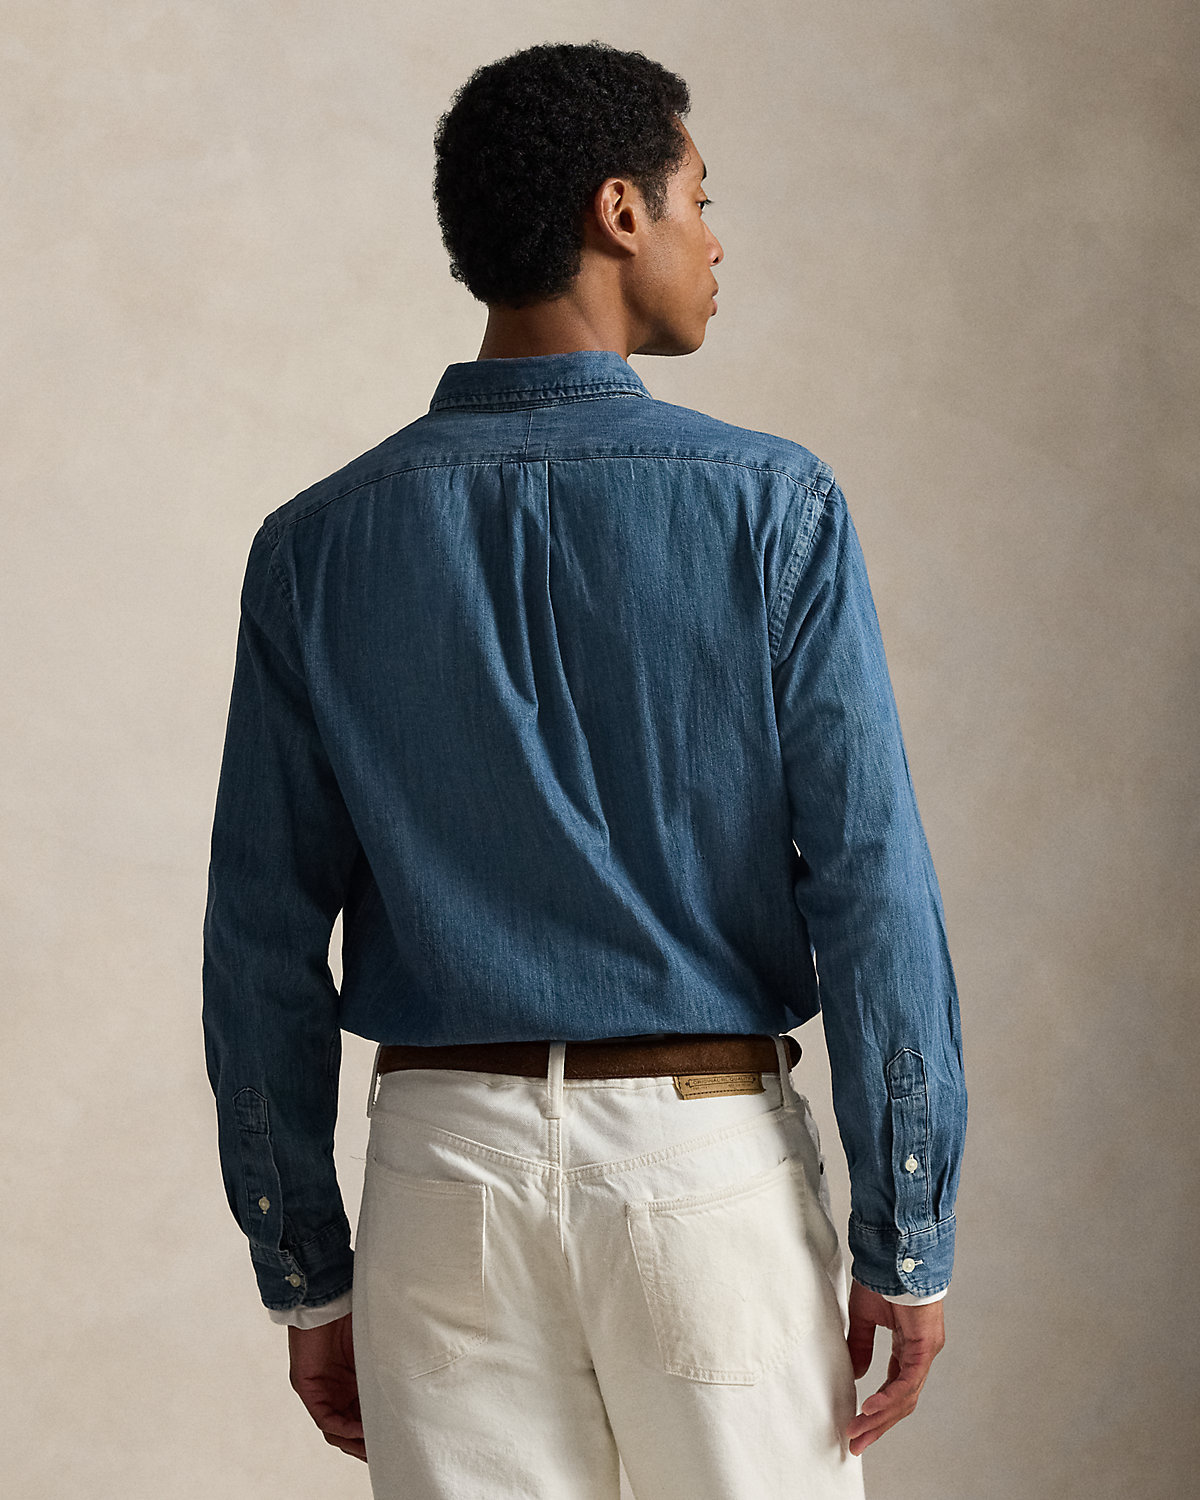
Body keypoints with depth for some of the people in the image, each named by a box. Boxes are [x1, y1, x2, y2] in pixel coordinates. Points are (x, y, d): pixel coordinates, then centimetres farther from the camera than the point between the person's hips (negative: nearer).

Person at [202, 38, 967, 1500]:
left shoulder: (317, 545, 1)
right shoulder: (771, 508, -7)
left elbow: (263, 945, 2)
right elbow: (874, 893, -10)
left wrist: (304, 1272, 10)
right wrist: (906, 1243, -2)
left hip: (446, 1161, 3)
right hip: (713, 1157, -2)